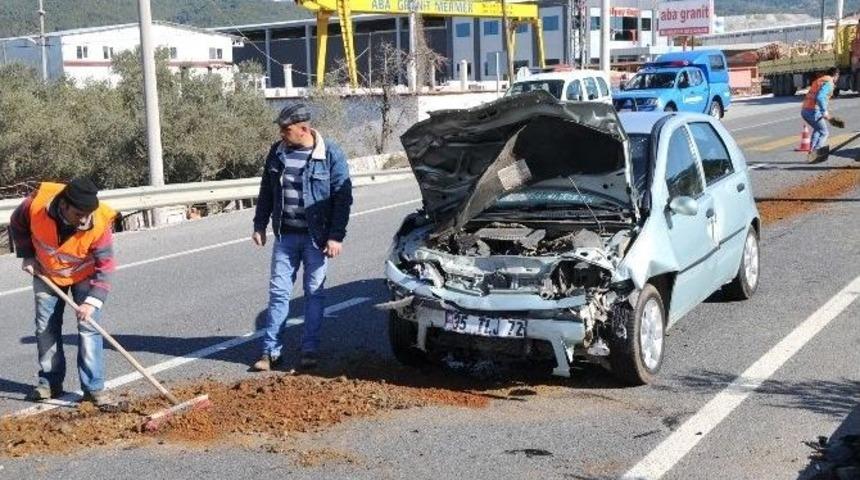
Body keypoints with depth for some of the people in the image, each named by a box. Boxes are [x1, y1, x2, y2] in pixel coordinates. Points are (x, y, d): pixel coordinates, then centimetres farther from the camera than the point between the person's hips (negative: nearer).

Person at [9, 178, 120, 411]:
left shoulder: (99, 224, -35)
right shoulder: (36, 204, -31)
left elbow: (105, 266, -26)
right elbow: (17, 224, -6)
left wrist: (93, 301, -35)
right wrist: (27, 255, -8)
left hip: (84, 275, -2)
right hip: (46, 272, 3)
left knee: (89, 328, -10)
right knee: (46, 327, 8)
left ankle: (94, 388, -5)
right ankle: (49, 382, 21)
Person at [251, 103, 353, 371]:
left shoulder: (331, 155, -10)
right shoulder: (277, 153, 3)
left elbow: (343, 198, -9)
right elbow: (266, 192, 13)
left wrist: (336, 236, -13)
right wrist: (260, 225, 10)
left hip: (316, 238, -3)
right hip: (285, 236, 3)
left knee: (314, 293, 5)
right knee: (278, 292, 4)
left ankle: (310, 350, 14)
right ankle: (271, 350, 9)